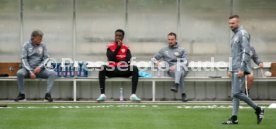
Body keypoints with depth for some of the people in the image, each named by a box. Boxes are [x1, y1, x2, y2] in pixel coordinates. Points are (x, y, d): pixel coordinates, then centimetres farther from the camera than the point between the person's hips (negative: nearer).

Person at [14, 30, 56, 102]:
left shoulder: (42, 46, 6)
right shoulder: (27, 45, 0)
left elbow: (46, 58, 4)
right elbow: (24, 59, -6)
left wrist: (40, 67, -15)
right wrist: (30, 71, -18)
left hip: (39, 70, 2)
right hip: (28, 69, -2)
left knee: (53, 73, -24)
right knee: (20, 73, -34)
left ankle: (48, 94, -25)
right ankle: (21, 94, -20)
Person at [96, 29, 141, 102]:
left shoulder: (126, 48, 12)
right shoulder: (110, 47, 9)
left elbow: (127, 61, -2)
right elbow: (111, 59, -8)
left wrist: (116, 60, -10)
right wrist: (118, 48, -10)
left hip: (123, 71, 1)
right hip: (112, 70, -1)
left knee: (135, 69, -29)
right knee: (103, 68, -33)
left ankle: (133, 95, -33)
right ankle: (102, 94, -36)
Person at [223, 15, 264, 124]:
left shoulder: (242, 34, -8)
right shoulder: (235, 36, 21)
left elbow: (245, 52, -16)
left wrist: (242, 69, -22)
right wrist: (231, 70, 22)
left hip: (240, 69, -9)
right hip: (234, 69, 9)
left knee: (237, 93, -13)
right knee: (234, 94, 5)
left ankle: (258, 110, -4)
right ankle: (234, 118, 4)